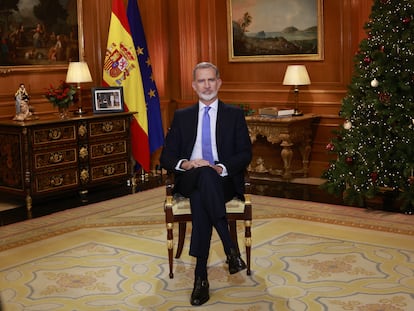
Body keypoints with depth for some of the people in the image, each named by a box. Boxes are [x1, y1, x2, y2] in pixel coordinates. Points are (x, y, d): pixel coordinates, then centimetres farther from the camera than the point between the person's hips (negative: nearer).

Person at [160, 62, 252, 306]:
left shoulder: (234, 114, 12)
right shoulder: (182, 116, 16)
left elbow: (246, 154, 1)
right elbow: (166, 157, 9)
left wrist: (220, 168, -18)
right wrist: (185, 164, -14)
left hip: (224, 181, -1)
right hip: (190, 181, 1)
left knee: (201, 198, -38)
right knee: (203, 175, -38)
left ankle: (201, 276, -34)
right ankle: (230, 248, -38)